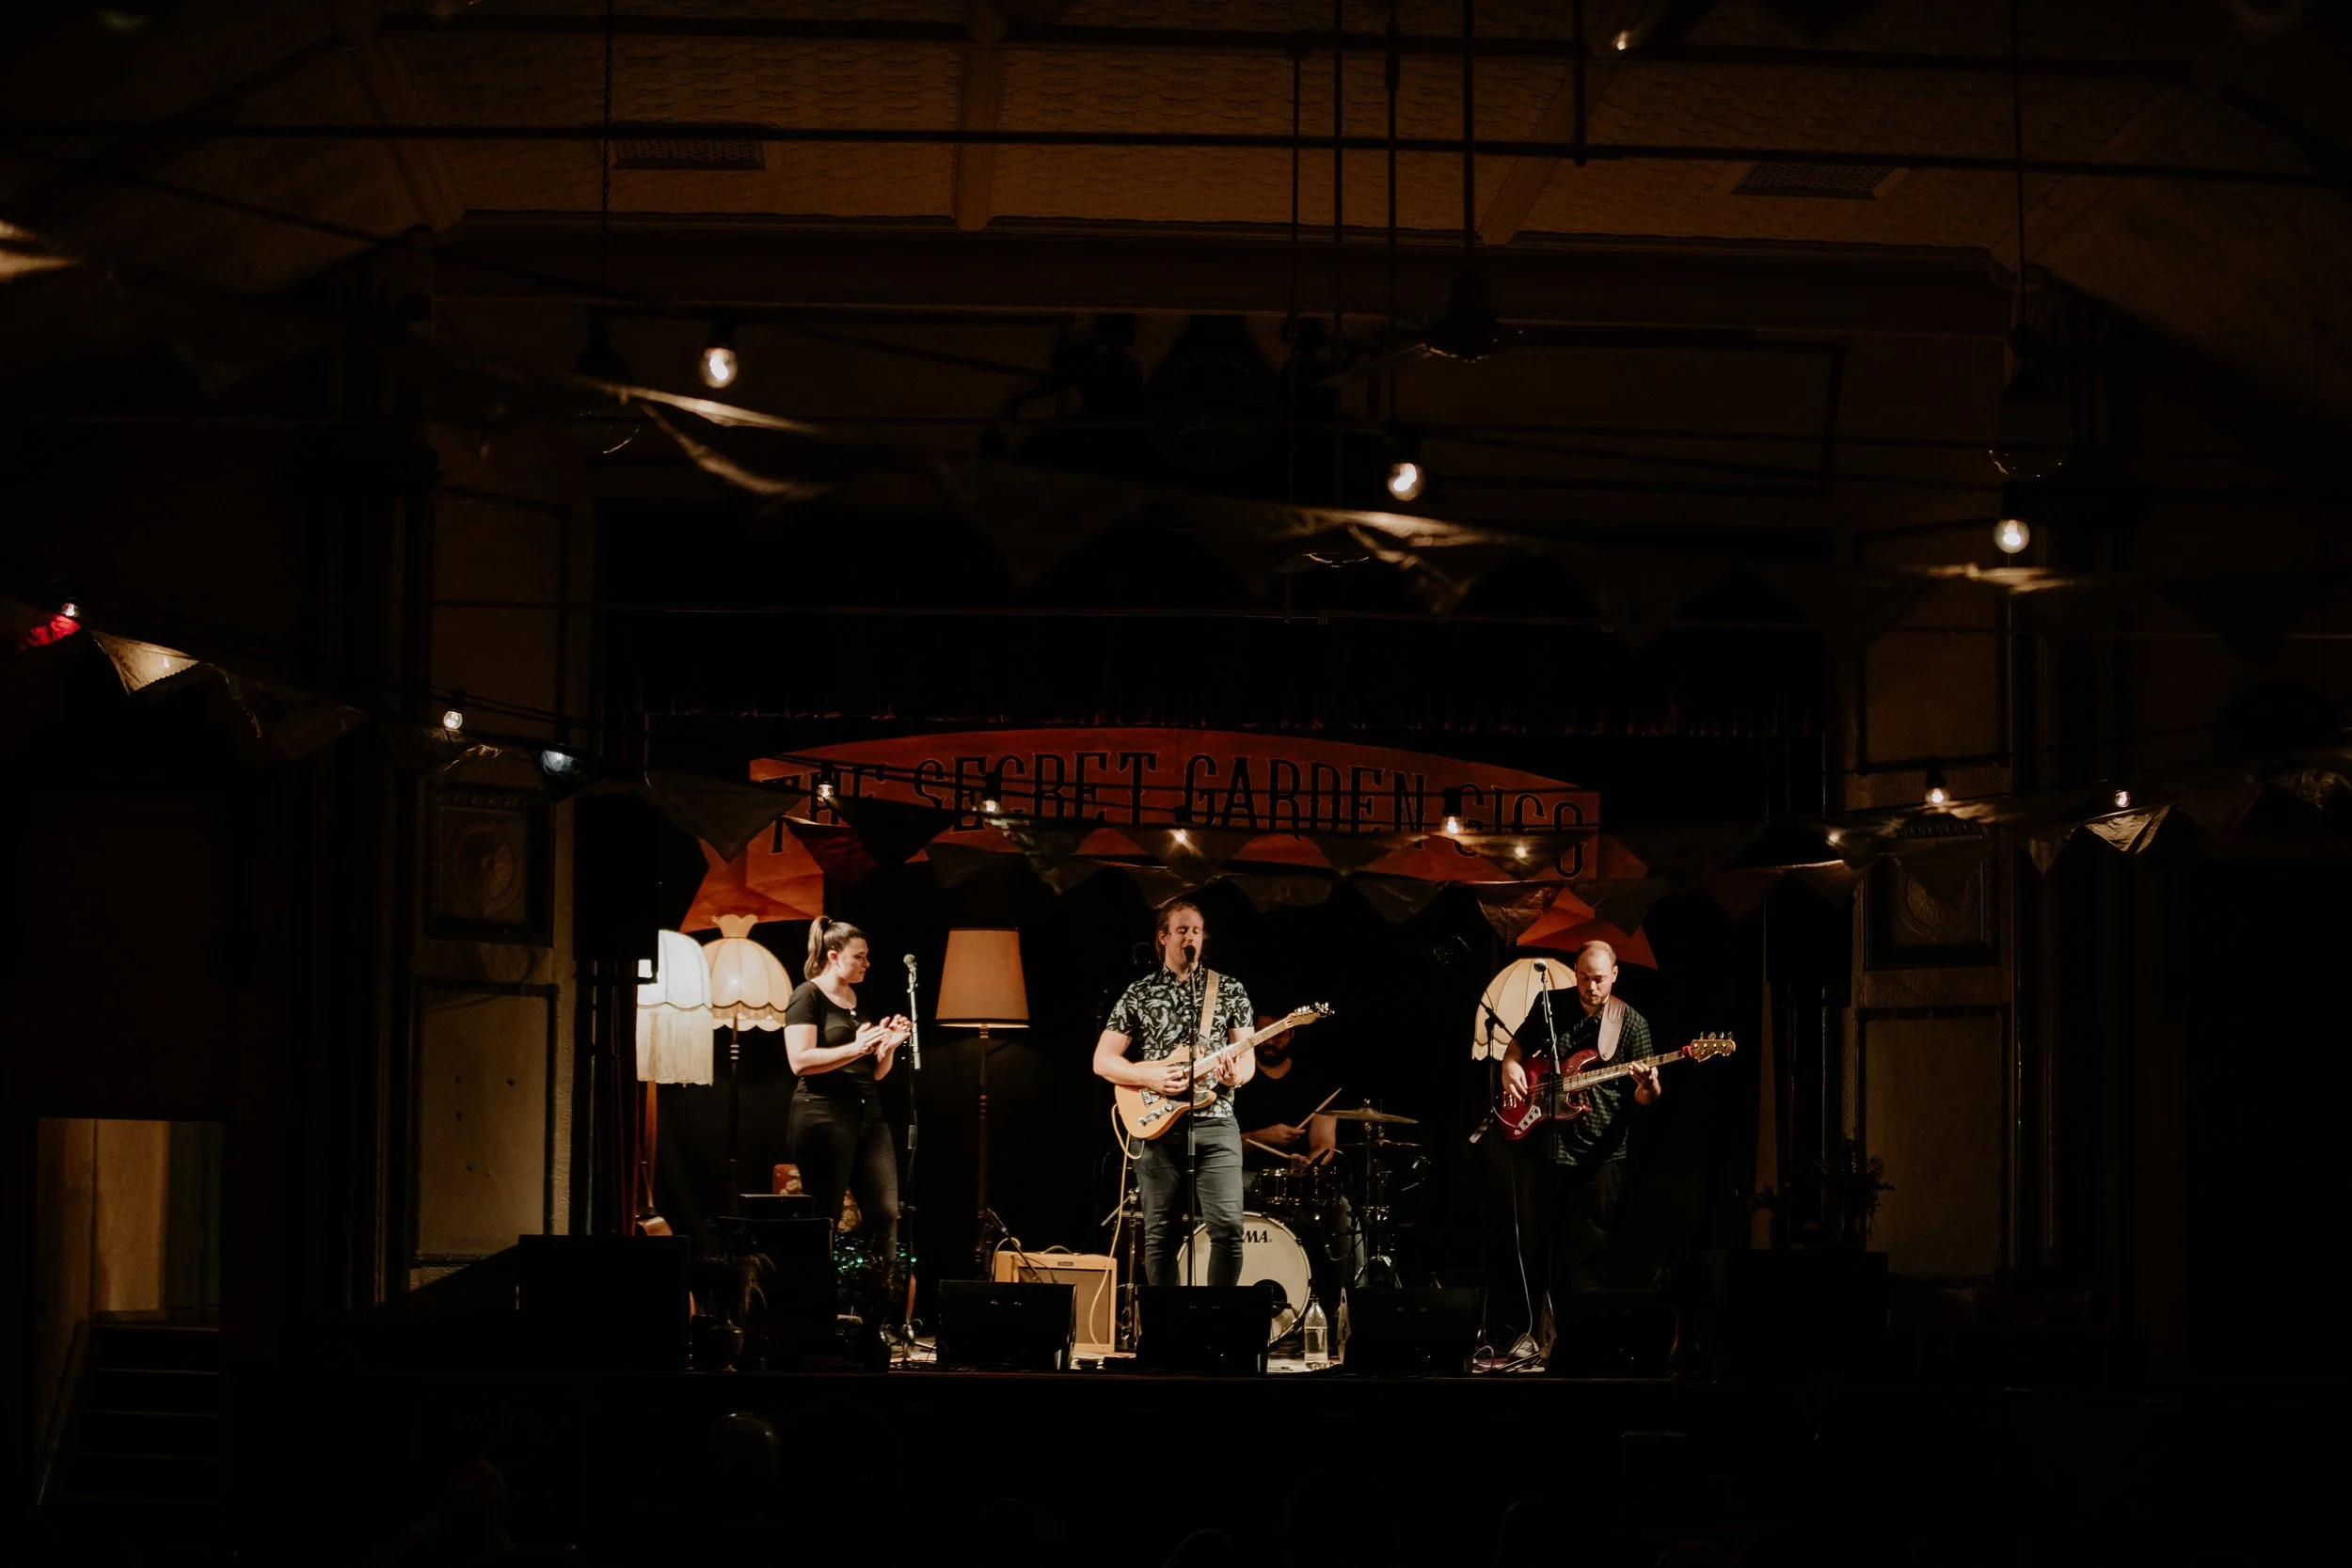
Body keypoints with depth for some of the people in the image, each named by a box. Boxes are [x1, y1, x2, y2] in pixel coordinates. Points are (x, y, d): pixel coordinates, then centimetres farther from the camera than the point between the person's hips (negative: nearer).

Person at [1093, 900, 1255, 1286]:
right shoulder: (1138, 994, 7)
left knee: (1228, 1226, -10)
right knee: (1161, 1234, 2)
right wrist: (1150, 1077, -10)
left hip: (1216, 1124, 0)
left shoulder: (1230, 990, 10)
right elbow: (1102, 1060, 5)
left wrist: (1238, 1074, -14)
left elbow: (1246, 1056, 10)